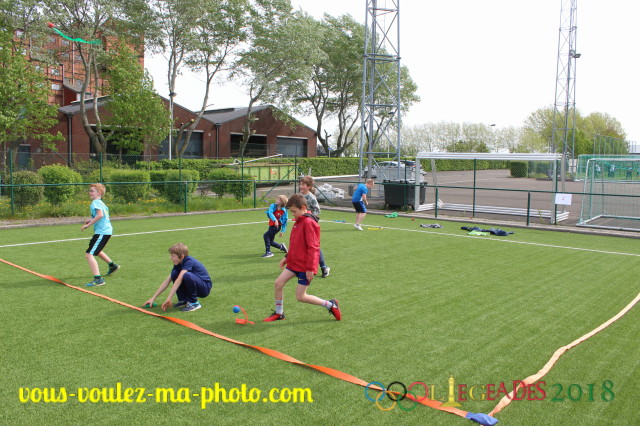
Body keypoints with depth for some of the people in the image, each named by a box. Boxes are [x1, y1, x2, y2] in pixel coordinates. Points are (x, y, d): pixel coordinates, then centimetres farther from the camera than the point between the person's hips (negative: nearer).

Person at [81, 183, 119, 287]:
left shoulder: (95, 202, -12)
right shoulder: (101, 203, 16)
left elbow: (100, 215, -29)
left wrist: (88, 225, -24)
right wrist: (92, 220, 16)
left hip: (101, 232, -10)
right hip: (107, 230, 10)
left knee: (89, 254, -15)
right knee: (96, 251, 35)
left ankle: (98, 279, -23)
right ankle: (112, 265, 52)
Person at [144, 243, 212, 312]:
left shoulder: (189, 262, -23)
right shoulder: (178, 265, 1)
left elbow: (179, 280, -33)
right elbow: (166, 282, 1)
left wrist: (169, 299, -38)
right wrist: (153, 298, -3)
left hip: (205, 287, -8)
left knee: (187, 275, -34)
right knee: (174, 273, -8)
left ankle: (194, 303, -16)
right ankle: (183, 300, 1)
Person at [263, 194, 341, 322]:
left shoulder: (309, 222, -19)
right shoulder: (298, 221, 11)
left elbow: (312, 247, -22)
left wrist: (310, 268, -22)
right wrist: (287, 257, 16)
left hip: (304, 267, -9)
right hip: (293, 263, 9)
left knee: (301, 297, -3)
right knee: (278, 283, 0)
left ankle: (330, 305, 12)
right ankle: (279, 313, 17)